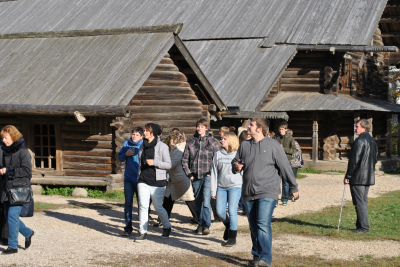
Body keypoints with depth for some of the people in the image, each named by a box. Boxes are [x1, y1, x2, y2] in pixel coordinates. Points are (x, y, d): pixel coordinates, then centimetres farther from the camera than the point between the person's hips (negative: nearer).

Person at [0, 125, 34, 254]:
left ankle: (13, 246, -3)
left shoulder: (23, 151, -10)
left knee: (12, 216, -11)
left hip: (19, 188, -8)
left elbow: (27, 171, -15)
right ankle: (28, 233, 33)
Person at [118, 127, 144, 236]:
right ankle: (128, 227, 7)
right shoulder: (126, 144, 5)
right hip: (128, 179, 2)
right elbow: (120, 158, 13)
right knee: (128, 203, 1)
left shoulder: (143, 145, -5)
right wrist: (126, 154, -8)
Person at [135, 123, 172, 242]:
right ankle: (143, 232, -1)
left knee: (158, 207, 3)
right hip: (143, 181, 4)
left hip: (157, 182, -4)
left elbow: (168, 164, -8)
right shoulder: (143, 145, 11)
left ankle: (167, 228, 27)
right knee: (143, 206, -5)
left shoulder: (162, 146, -6)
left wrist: (154, 162, -20)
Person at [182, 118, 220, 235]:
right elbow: (184, 160, 12)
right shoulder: (191, 142, 9)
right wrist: (189, 174, 3)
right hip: (195, 177, 4)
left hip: (208, 176, -4)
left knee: (206, 201, -17)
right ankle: (200, 224, 22)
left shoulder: (212, 142, 2)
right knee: (198, 202, 11)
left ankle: (206, 226, -19)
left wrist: (211, 173, -7)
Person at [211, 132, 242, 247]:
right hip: (221, 186, 4)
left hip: (235, 186, -4)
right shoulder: (218, 154, 6)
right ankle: (228, 225, 33)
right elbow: (214, 172, 7)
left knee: (232, 211, -8)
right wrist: (213, 190, 5)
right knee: (220, 211, 1)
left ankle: (232, 237, 4)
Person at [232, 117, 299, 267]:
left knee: (263, 224, -18)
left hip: (267, 193, -5)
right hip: (248, 194, 5)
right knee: (253, 227, 11)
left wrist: (293, 187, 4)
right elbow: (235, 163, 22)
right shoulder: (244, 145, 10)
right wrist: (236, 167, -3)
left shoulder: (273, 145, -2)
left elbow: (285, 167, 2)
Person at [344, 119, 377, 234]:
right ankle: (361, 224, 18)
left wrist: (348, 176, -13)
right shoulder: (373, 141, 13)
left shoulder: (360, 141, -16)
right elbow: (375, 159, 19)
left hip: (358, 177, -9)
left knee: (359, 202, -5)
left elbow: (354, 160, -18)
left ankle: (364, 227, -6)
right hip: (369, 177, 9)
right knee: (363, 201, 14)